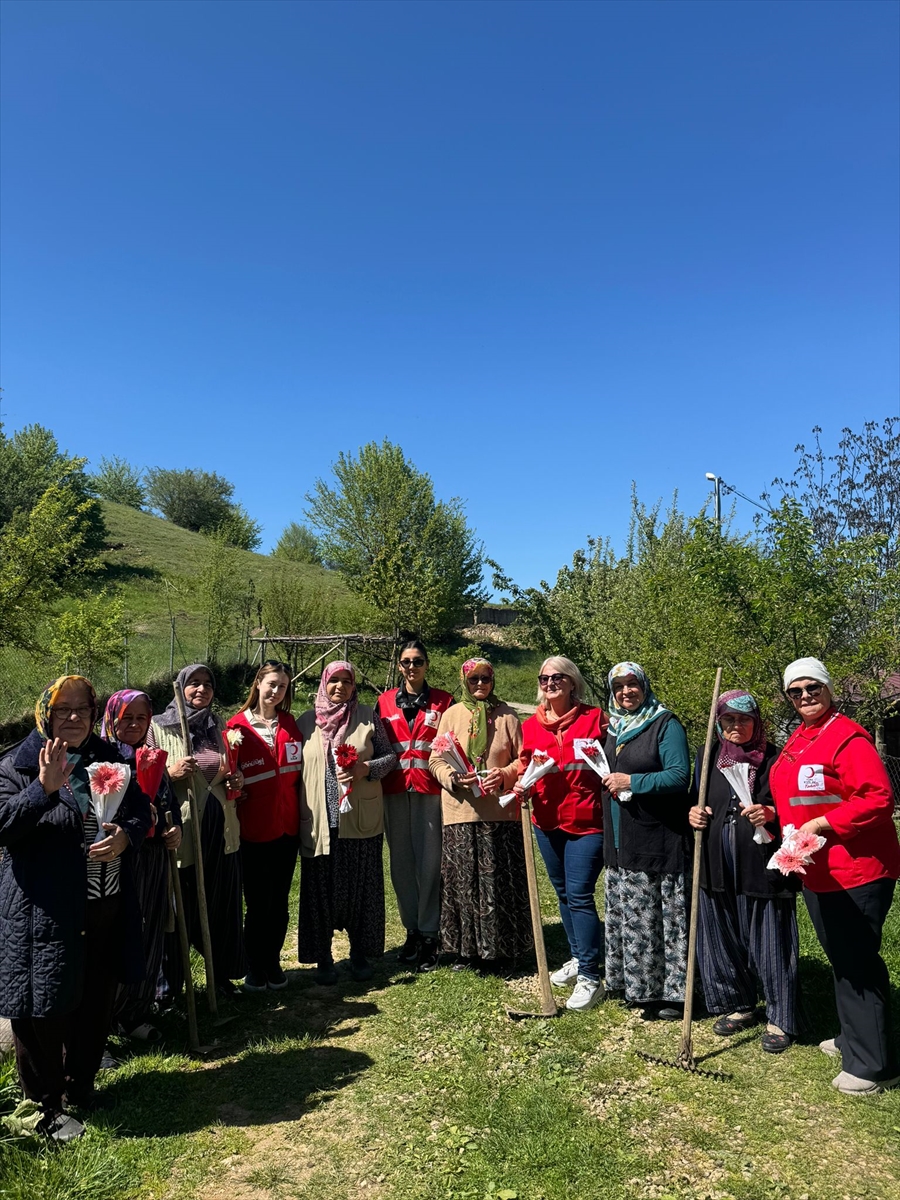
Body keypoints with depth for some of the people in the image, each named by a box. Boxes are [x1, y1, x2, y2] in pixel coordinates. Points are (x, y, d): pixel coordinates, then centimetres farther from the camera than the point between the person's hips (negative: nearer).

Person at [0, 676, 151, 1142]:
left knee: (96, 1003, 17)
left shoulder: (109, 759, 7)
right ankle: (47, 1104, 25)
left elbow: (141, 810, 10)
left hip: (107, 907, 5)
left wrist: (126, 834, -11)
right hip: (46, 911, -5)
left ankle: (79, 1085, 39)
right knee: (45, 1006, 4)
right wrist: (44, 788, -32)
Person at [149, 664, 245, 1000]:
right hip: (178, 832, -4)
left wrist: (237, 781, 1)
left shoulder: (221, 728, 10)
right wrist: (170, 772, -20)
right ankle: (169, 982, 24)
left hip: (221, 832, 4)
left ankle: (222, 972, 29)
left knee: (222, 906, 12)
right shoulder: (158, 727, -3)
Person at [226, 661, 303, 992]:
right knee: (257, 903, 6)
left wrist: (299, 808, 4)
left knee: (279, 901, 12)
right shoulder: (238, 726, -5)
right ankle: (254, 968, 23)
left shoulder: (290, 725, 7)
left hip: (287, 825, 4)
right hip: (253, 828, -3)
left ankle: (273, 962, 27)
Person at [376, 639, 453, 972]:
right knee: (401, 863, 7)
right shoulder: (384, 702, 10)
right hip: (395, 791, 2)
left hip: (430, 791, -2)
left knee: (430, 862, -3)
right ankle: (412, 930, 21)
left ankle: (429, 936, 9)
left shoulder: (443, 702, 5)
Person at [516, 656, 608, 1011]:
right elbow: (524, 768, 11)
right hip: (547, 822, 5)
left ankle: (590, 976, 4)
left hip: (587, 822, -5)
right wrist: (521, 784, -8)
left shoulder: (594, 718, -7)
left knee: (579, 895, -7)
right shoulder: (531, 726, 4)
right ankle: (577, 958, 36)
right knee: (563, 893, 18)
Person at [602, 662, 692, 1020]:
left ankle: (671, 991, 11)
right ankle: (636, 986, 27)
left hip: (657, 840, -7)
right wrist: (609, 781, 7)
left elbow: (680, 776, -17)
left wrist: (631, 782, -18)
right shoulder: (614, 728, 13)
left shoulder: (665, 724, -8)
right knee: (626, 916, 14)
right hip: (621, 842, 7)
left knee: (658, 917, -2)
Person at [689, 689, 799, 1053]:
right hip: (718, 867, 4)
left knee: (769, 944, 4)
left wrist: (770, 814, -21)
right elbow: (695, 801, 19)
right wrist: (693, 814, -2)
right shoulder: (707, 758, 9)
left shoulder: (774, 759, -3)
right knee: (722, 939, 13)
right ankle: (738, 1006, 33)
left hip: (763, 866, -4)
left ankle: (780, 1020, 22)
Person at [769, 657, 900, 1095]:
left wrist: (822, 824, -23)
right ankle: (853, 1039, 37)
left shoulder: (847, 736, -16)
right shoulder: (797, 739, 11)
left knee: (858, 963, 0)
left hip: (857, 870, -9)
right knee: (840, 959, 21)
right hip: (816, 871, 9)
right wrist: (771, 815, 5)